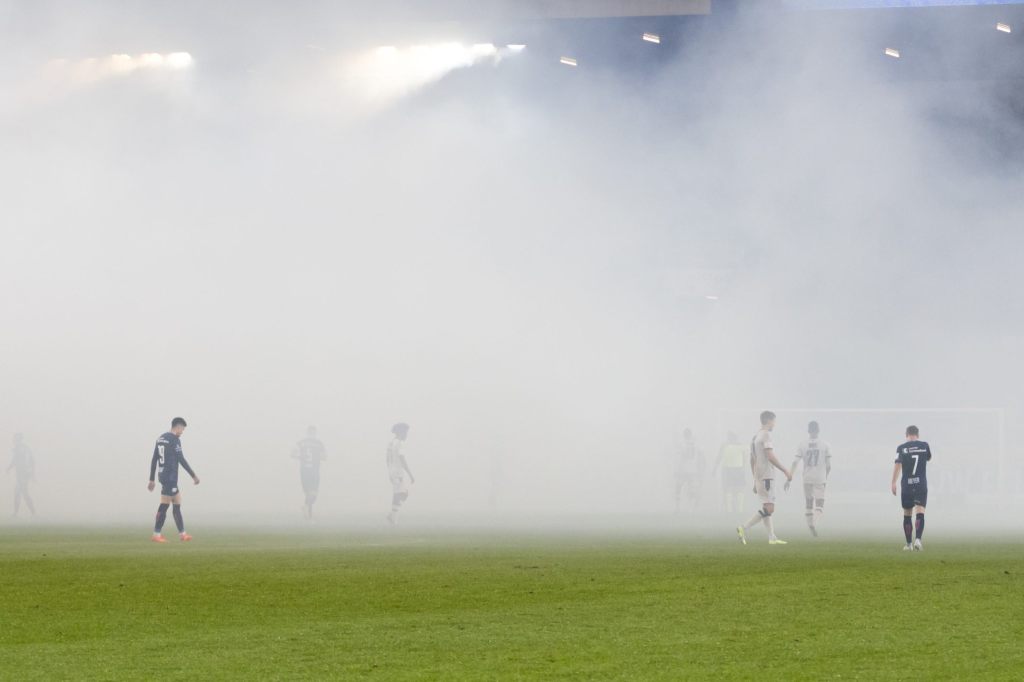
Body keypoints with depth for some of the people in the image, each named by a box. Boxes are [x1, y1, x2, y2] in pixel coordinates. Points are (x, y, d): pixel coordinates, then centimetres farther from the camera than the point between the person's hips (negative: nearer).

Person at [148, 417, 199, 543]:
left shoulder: (160, 439, 14)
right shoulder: (174, 440, -12)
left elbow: (154, 460, 15)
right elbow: (181, 459, -15)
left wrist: (151, 480, 18)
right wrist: (194, 475, -9)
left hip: (162, 475, 9)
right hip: (170, 477, -9)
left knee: (177, 503, 13)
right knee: (164, 505, -6)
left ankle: (182, 533, 14)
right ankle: (156, 534, -5)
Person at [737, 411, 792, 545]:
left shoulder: (755, 437, 18)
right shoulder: (766, 435, -10)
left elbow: (752, 461, 22)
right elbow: (770, 457, -19)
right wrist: (786, 471, -14)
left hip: (759, 477, 10)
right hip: (766, 477, -10)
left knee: (767, 508, 10)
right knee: (769, 508, -13)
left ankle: (772, 538, 8)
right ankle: (744, 528, -18)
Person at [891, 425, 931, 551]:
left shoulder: (901, 448, 0)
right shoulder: (924, 445, 4)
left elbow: (897, 465, -10)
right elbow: (929, 458, 24)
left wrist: (893, 483, -11)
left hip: (906, 485, 0)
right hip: (921, 484, 0)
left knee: (907, 514, 11)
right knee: (920, 513, -7)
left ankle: (908, 543, 15)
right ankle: (918, 539, -27)